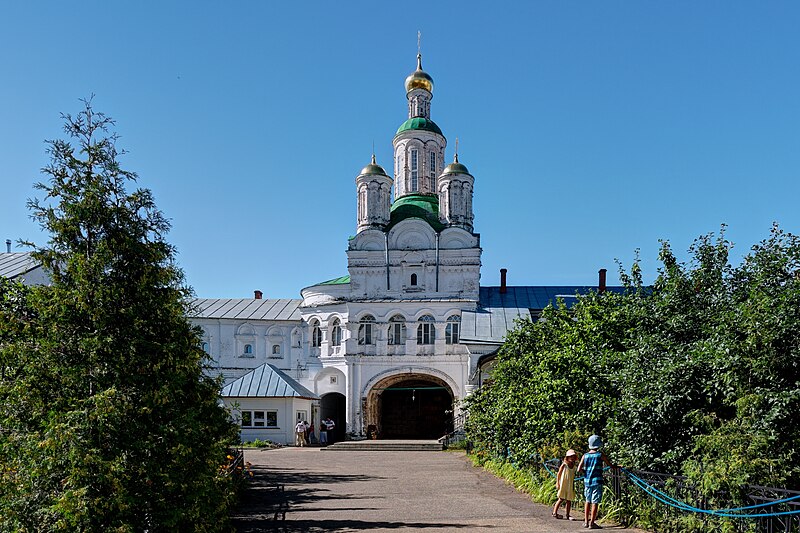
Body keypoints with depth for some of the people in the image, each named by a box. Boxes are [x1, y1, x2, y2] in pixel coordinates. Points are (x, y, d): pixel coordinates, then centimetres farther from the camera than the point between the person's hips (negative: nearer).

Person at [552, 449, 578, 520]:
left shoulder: (573, 466, 7)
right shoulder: (564, 465, -9)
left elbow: (573, 476, 15)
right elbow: (559, 474, -7)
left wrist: (573, 486, 14)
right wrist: (557, 483, -12)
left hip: (570, 486, 5)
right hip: (563, 485, -5)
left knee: (569, 500, 6)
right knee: (561, 499, -2)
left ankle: (567, 515, 13)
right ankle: (554, 513, 8)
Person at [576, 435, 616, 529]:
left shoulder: (585, 456, 3)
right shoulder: (600, 455, -6)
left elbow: (579, 469, -2)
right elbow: (611, 465, 0)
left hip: (587, 481, 4)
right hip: (597, 481, -4)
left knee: (588, 501, 16)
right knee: (595, 502, -1)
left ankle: (586, 522, 20)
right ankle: (592, 523, -2)